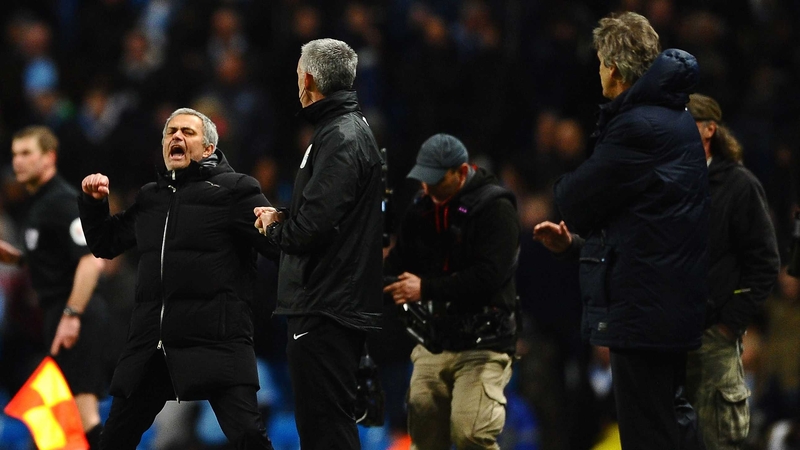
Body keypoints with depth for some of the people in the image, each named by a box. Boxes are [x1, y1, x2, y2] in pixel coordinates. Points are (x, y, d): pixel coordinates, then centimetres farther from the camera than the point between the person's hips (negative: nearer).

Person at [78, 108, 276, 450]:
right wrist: (93, 203, 14)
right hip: (151, 344, 6)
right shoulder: (150, 197, 19)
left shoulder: (233, 189, -1)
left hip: (216, 341, -6)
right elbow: (105, 244, 31)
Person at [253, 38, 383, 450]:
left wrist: (274, 225, -2)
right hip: (343, 305, 11)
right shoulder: (356, 129, 17)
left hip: (325, 315, -11)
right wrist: (283, 218, 10)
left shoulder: (339, 139, -15)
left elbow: (307, 230, -23)